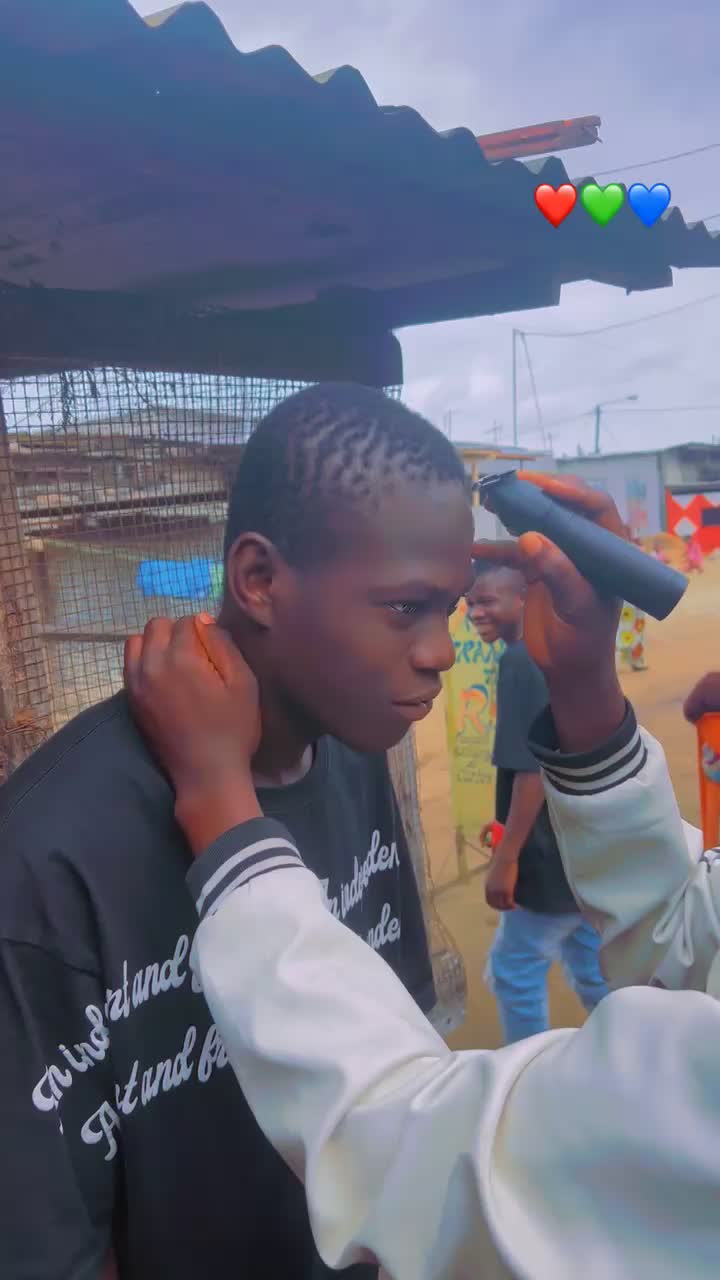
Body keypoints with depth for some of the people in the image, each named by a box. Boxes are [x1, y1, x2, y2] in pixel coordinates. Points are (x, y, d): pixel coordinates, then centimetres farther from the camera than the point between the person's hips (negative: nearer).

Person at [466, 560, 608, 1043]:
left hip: (553, 857, -9)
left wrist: (506, 857, -20)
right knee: (594, 971, 21)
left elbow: (534, 768, -24)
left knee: (514, 974, 7)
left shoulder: (522, 660, -18)